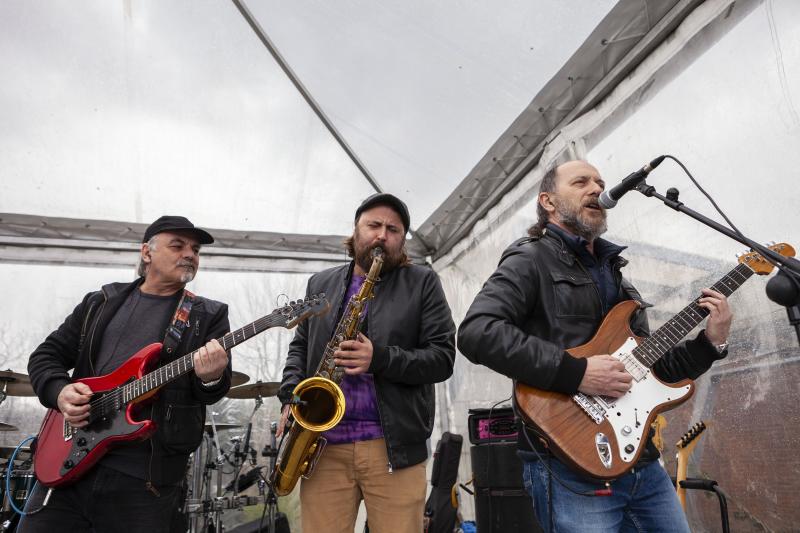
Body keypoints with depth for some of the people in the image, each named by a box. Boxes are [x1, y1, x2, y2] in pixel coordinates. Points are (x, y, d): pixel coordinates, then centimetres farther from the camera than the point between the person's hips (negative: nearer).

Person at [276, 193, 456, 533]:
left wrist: (380, 359, -17)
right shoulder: (320, 284, 14)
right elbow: (300, 346, 19)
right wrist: (291, 397, 1)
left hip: (394, 446, -2)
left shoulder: (423, 283, 4)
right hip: (324, 445, 3)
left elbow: (442, 357, -3)